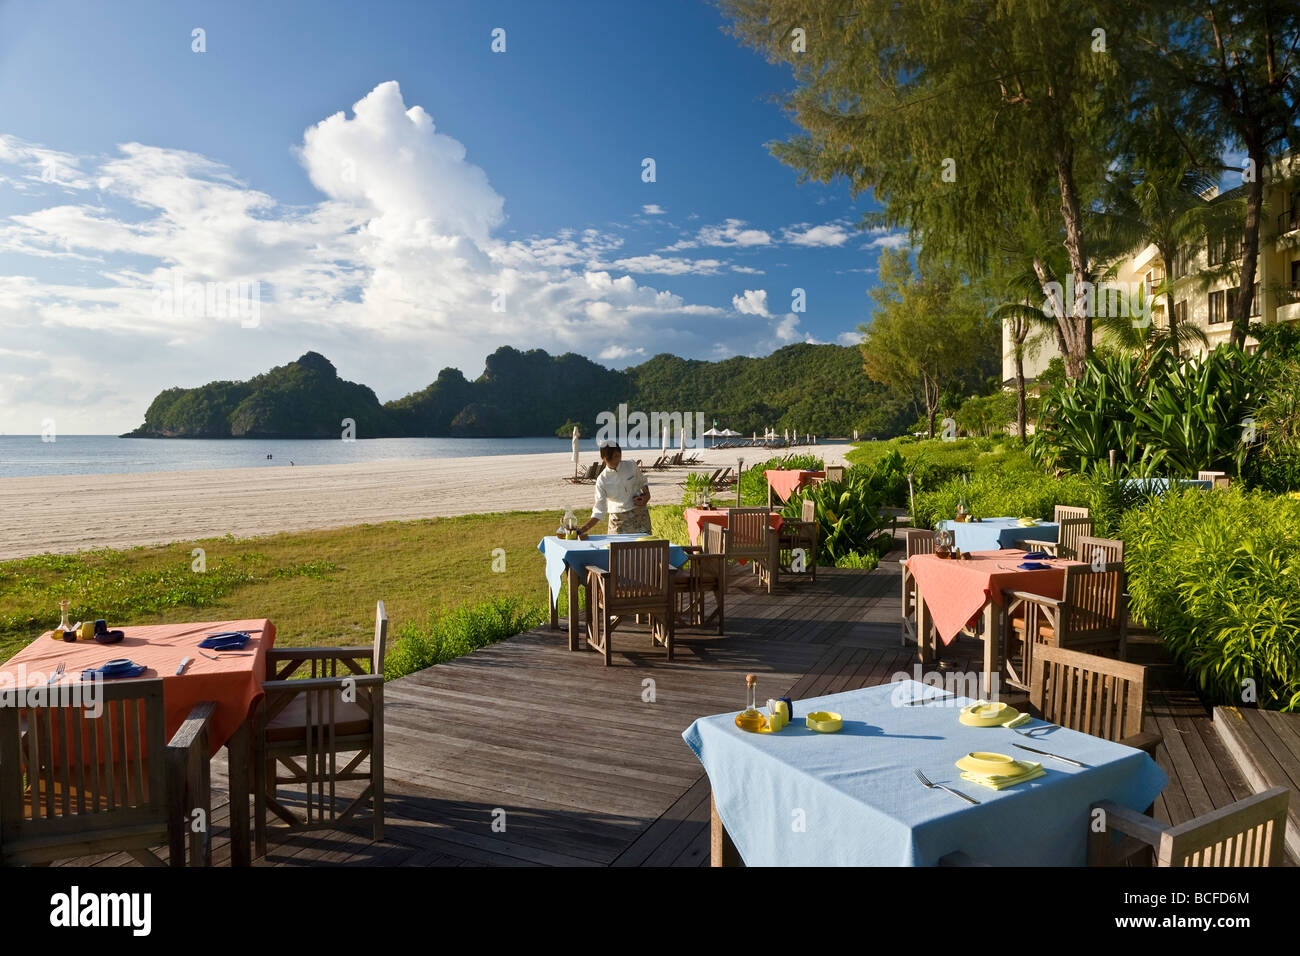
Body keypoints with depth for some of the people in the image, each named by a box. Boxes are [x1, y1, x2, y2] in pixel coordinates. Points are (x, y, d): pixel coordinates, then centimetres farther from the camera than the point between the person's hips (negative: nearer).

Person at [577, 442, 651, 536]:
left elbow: (642, 482, 15)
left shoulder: (631, 466, -4)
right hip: (619, 522, -2)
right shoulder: (602, 480, -10)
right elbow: (599, 511, -10)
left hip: (639, 516, 2)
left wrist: (646, 495, -5)